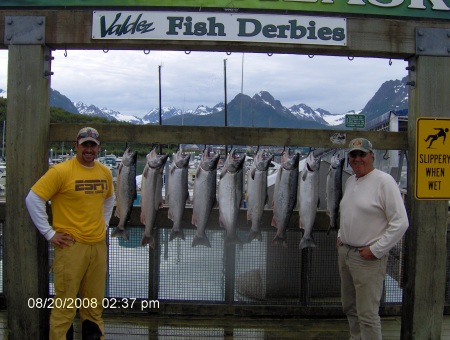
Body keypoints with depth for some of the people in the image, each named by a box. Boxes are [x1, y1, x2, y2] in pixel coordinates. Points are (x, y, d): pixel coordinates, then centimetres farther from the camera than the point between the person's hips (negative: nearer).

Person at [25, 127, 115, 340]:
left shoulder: (105, 172, 8)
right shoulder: (61, 171, -9)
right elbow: (33, 199, -10)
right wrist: (49, 233, -10)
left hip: (98, 245, 5)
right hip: (71, 245, -5)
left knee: (94, 304, 14)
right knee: (65, 304, -1)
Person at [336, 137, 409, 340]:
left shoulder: (383, 181, -13)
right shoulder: (350, 181, 12)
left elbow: (400, 222, -17)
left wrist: (375, 250, -17)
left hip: (368, 257, -8)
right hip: (344, 252, 8)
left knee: (367, 314, -5)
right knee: (349, 307, 19)